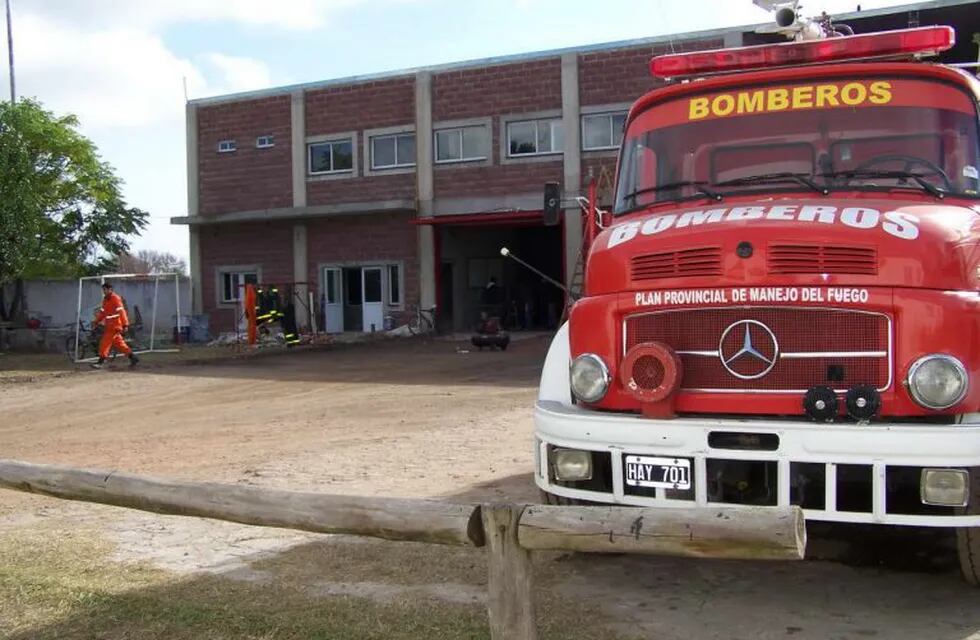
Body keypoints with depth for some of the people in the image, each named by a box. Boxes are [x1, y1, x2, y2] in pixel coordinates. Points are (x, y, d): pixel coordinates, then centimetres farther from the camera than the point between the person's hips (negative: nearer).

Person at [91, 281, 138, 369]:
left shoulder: (115, 298, -13)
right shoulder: (105, 299, 14)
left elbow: (121, 312, -18)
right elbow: (103, 312, 21)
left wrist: (125, 325, -23)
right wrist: (96, 321, 11)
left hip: (114, 325, -9)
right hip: (109, 325, 9)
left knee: (105, 343, -8)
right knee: (118, 343, 10)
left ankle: (101, 362, -4)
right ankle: (133, 357, 15)